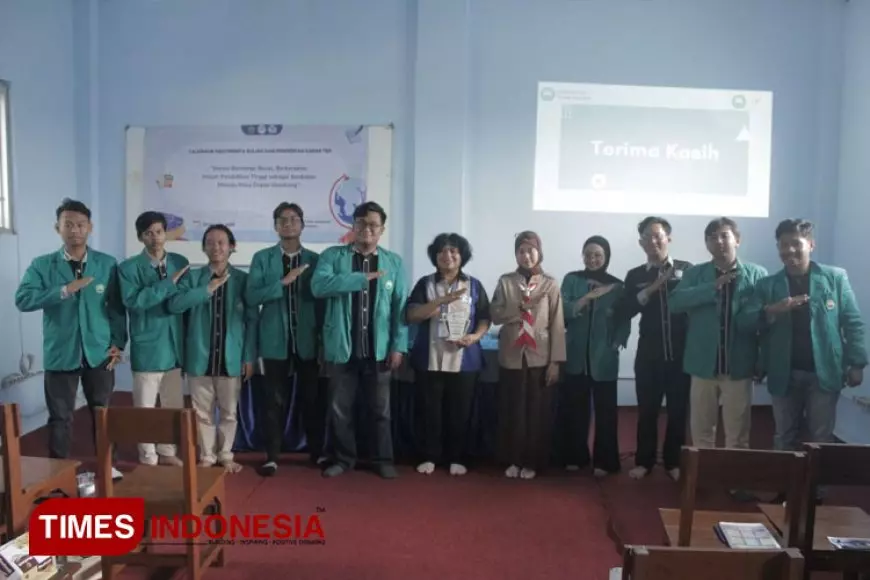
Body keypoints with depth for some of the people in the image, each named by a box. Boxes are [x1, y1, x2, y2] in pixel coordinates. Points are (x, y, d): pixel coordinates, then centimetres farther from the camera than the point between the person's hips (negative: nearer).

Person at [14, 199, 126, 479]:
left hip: (98, 352, 1)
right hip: (60, 353, -1)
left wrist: (118, 343, -3)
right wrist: (64, 290, -22)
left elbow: (117, 308, 5)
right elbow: (22, 300, -13)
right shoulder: (41, 265, 0)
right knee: (60, 417, 6)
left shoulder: (108, 264, 3)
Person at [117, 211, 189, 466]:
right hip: (147, 346, -4)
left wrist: (189, 340, 1)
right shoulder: (129, 267, -7)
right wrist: (169, 283, -21)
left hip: (175, 344, 4)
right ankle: (148, 459, 19)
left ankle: (167, 452, 30)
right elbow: (133, 301, -23)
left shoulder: (180, 262, 5)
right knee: (145, 406, 5)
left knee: (174, 404, 14)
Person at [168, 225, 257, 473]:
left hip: (231, 357, 0)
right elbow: (174, 304, -13)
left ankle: (225, 456, 25)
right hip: (200, 356, 0)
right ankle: (207, 456, 24)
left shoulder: (243, 279, 1)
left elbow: (252, 320, 1)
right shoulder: (192, 277, 3)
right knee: (203, 412, 9)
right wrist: (208, 289, -18)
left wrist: (249, 357, -3)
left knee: (229, 412, 10)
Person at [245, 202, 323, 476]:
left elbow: (323, 299, 5)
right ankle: (272, 456, 15)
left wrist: (325, 340, 0)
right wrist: (284, 282, -19)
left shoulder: (315, 259, 6)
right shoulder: (262, 258, 3)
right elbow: (251, 296, -8)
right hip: (276, 341, -1)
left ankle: (317, 452, 23)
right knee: (275, 400, 5)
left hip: (308, 342, 1)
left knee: (313, 399, 9)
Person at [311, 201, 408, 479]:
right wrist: (363, 278, -20)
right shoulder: (332, 256, 2)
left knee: (380, 409, 10)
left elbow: (400, 307, 2)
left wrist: (398, 345, -6)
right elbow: (318, 286, -17)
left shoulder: (394, 262, 6)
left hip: (379, 349, 1)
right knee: (339, 409, 10)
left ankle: (383, 459, 25)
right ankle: (342, 458, 26)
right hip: (343, 348, 0)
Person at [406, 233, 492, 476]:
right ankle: (429, 456, 16)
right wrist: (442, 300, -18)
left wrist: (475, 336, -13)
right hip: (430, 359, 0)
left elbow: (485, 319, 7)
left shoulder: (474, 285, 7)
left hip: (464, 360, 0)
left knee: (460, 411, 5)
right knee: (430, 410, 4)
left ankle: (456, 458, 16)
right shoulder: (425, 283, 4)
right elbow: (412, 315, -8)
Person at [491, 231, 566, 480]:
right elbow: (495, 315, -2)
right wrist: (521, 307, -17)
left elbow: (557, 323, -2)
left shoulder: (550, 284, 0)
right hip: (511, 356, 1)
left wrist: (555, 361, -6)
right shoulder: (505, 281, 3)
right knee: (512, 411, 6)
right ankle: (513, 460, 19)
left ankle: (532, 462, 17)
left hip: (539, 357, -1)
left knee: (538, 412, 5)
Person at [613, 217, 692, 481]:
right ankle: (644, 461, 21)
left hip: (681, 353, -1)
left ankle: (674, 462, 24)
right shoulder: (635, 276, 5)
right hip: (649, 354, 1)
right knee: (647, 411, 6)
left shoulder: (687, 270, 1)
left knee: (678, 411, 9)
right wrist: (649, 291, -13)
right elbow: (621, 315, -7)